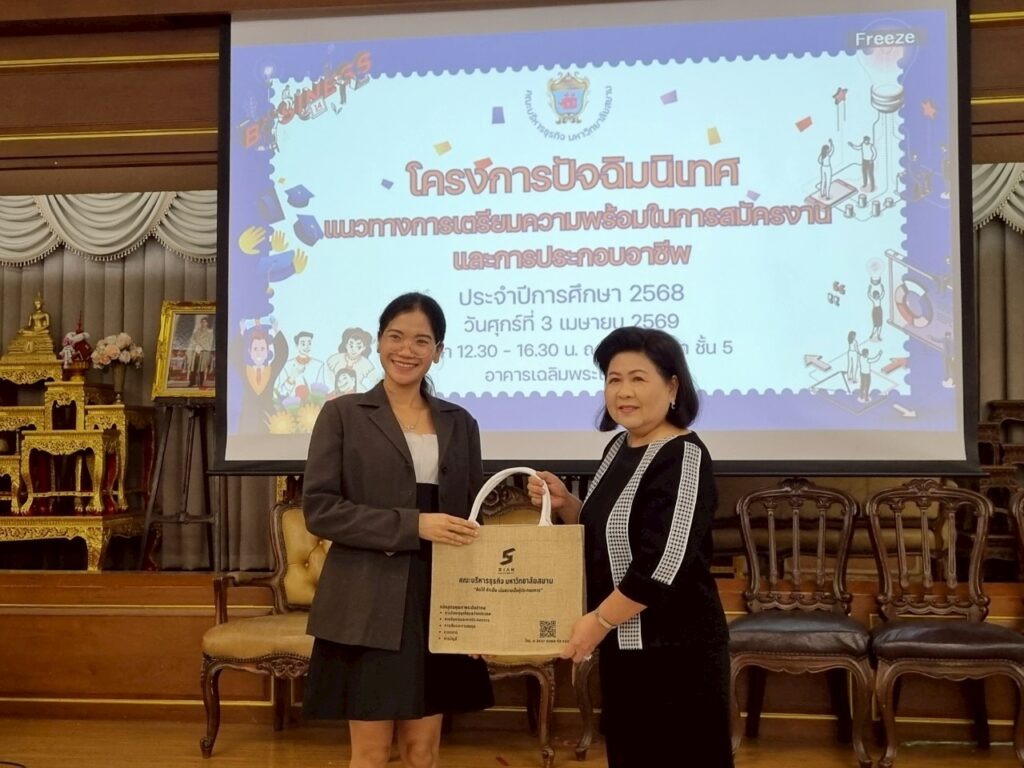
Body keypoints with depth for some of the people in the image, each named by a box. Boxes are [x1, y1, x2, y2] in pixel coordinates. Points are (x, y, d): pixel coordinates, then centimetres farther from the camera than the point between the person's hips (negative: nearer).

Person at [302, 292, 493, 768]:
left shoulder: (459, 423, 10)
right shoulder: (343, 414, -1)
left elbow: (472, 517, 13)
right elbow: (319, 510, -9)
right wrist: (412, 525, -18)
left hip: (438, 603, 4)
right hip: (368, 606, -3)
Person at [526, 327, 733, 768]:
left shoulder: (684, 458, -17)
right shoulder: (619, 447, 9)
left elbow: (666, 563, -23)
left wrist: (598, 621, -16)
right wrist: (564, 503, 3)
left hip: (675, 649, -9)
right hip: (623, 646, 9)